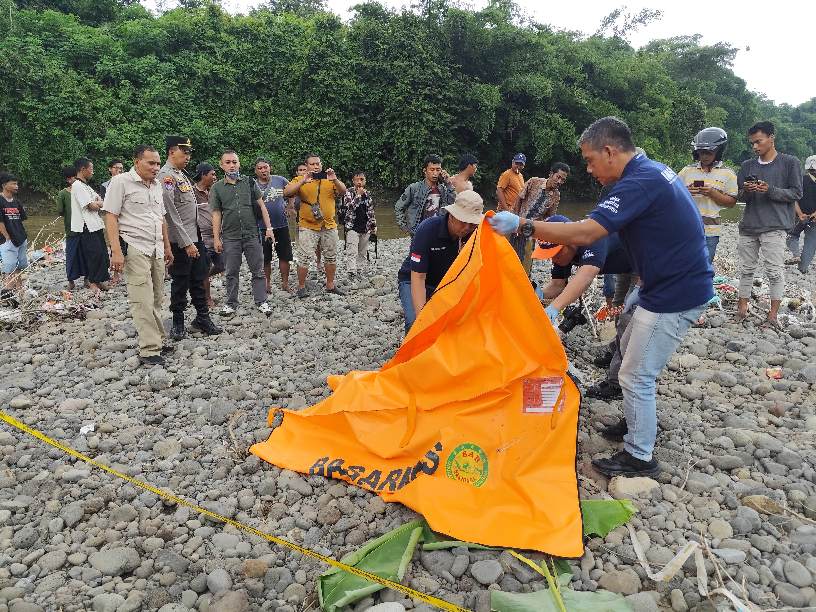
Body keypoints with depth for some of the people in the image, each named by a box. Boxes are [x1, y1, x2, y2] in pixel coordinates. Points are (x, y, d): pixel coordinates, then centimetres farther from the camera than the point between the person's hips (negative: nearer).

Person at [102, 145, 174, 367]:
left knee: (156, 299, 11)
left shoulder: (156, 185, 15)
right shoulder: (121, 182, -6)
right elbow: (111, 217, -10)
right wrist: (116, 251, -17)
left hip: (156, 250, 7)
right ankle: (149, 350, -8)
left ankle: (157, 340, 20)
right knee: (143, 300, -10)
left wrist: (167, 247, 22)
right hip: (134, 249, -7)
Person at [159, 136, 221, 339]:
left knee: (198, 279, 14)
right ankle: (178, 323, 15)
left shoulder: (181, 174, 14)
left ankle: (202, 317, 24)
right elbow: (171, 213, -20)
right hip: (181, 241, -8)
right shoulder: (166, 176, -14)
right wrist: (186, 243, -21)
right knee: (181, 282, 3)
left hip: (195, 237, 8)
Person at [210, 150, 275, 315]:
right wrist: (216, 238, -2)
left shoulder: (249, 182, 5)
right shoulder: (217, 188, 4)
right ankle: (231, 303, 21)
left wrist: (268, 228, -1)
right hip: (230, 238, 0)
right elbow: (216, 214, 3)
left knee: (258, 271, 4)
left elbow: (261, 206, 5)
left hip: (252, 235, 0)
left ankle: (261, 301, 14)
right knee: (231, 273, 9)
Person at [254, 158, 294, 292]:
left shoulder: (280, 180, 1)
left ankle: (285, 283, 17)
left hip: (282, 224, 1)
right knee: (265, 258, 8)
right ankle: (268, 283, 22)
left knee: (285, 256, 6)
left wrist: (289, 207, 6)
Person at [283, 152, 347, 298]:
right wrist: (303, 181, -26)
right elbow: (286, 193, -15)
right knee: (305, 258, -4)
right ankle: (301, 287, 9)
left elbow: (343, 192, -6)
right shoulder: (300, 180, 0)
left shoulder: (329, 180, 7)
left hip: (329, 226, 3)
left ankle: (330, 285, 26)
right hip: (308, 227, -3)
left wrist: (335, 179, -25)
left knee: (331, 257, 12)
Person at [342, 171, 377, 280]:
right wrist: (358, 195, -17)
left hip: (365, 228, 5)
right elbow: (349, 207, -18)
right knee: (352, 252, -10)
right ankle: (352, 273, -10)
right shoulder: (349, 193, -3)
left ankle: (360, 272, 19)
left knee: (362, 253, 10)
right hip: (352, 227, -5)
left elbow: (371, 211, 14)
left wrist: (373, 226, 12)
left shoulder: (368, 194, 10)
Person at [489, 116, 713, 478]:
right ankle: (636, 422, 40)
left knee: (636, 376, 0)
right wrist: (644, 285, 18)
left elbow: (585, 233, -34)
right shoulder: (652, 171, 8)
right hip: (671, 283, 10)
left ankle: (640, 457, 16)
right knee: (632, 348, 24)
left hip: (675, 295, -10)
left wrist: (522, 225, -29)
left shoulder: (640, 182, -24)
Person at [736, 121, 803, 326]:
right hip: (748, 226, 4)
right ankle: (742, 307, 16)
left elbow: (796, 193, -1)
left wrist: (770, 190, -15)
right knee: (746, 269, 8)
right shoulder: (747, 166, 13)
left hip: (775, 226, -4)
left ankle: (773, 314, 1)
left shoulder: (790, 163, 2)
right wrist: (746, 191, -8)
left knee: (775, 271, -4)